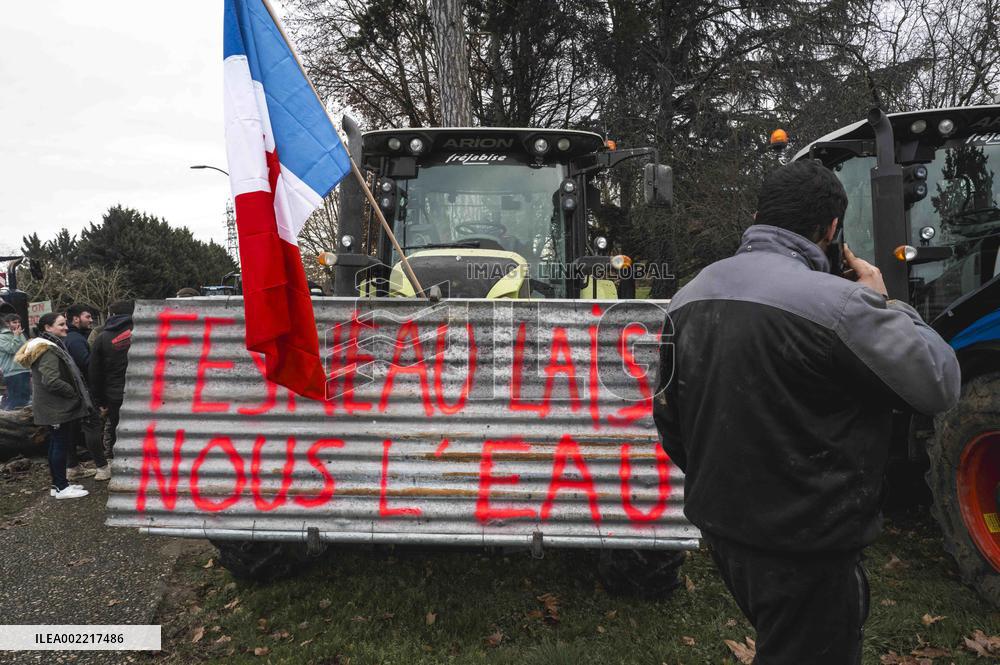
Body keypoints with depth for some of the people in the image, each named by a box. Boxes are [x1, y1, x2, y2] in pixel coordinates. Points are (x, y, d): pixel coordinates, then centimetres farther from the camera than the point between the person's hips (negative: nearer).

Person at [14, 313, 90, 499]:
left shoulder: (51, 346, 13)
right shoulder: (48, 350, -19)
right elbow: (52, 381, -28)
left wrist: (76, 392, 11)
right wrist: (74, 393, -14)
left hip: (53, 406, 10)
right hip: (56, 407, -10)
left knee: (56, 444, 15)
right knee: (61, 444, -4)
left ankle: (58, 484, 24)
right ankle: (61, 488, 3)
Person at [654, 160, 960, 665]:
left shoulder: (689, 296, 1)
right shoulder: (836, 302, -23)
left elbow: (668, 411, 9)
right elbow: (940, 385, -13)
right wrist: (882, 303, 0)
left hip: (720, 525, 7)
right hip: (805, 544, -7)